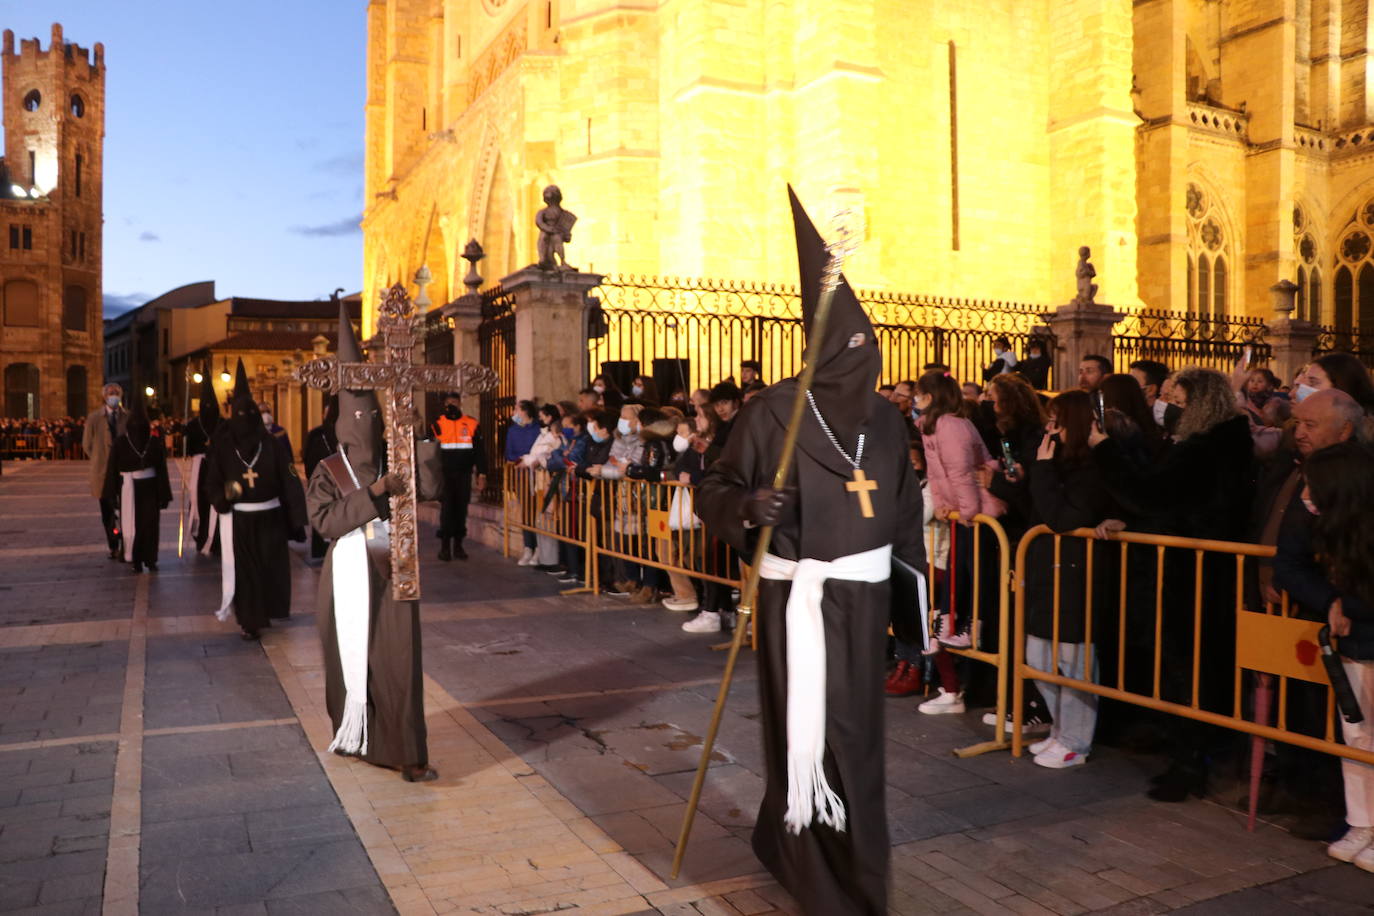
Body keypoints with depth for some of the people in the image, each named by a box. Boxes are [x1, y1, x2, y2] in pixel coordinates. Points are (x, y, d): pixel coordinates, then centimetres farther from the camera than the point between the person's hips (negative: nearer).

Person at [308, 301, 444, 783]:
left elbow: (432, 489, -11)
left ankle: (407, 753, 1)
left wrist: (421, 441, -16)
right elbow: (325, 520, -14)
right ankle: (355, 737, 28)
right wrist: (374, 492, -20)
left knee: (398, 659, -1)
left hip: (392, 570, 1)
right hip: (351, 571, -1)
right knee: (352, 654, 8)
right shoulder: (328, 471, -1)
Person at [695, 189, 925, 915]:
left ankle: (783, 843, 38)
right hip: (798, 598, -5)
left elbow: (904, 512, 12)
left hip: (863, 597, 6)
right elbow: (713, 489, -8)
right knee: (810, 733, 1)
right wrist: (747, 508, -29)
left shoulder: (883, 418, 5)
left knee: (855, 735, 14)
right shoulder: (775, 410, -11)